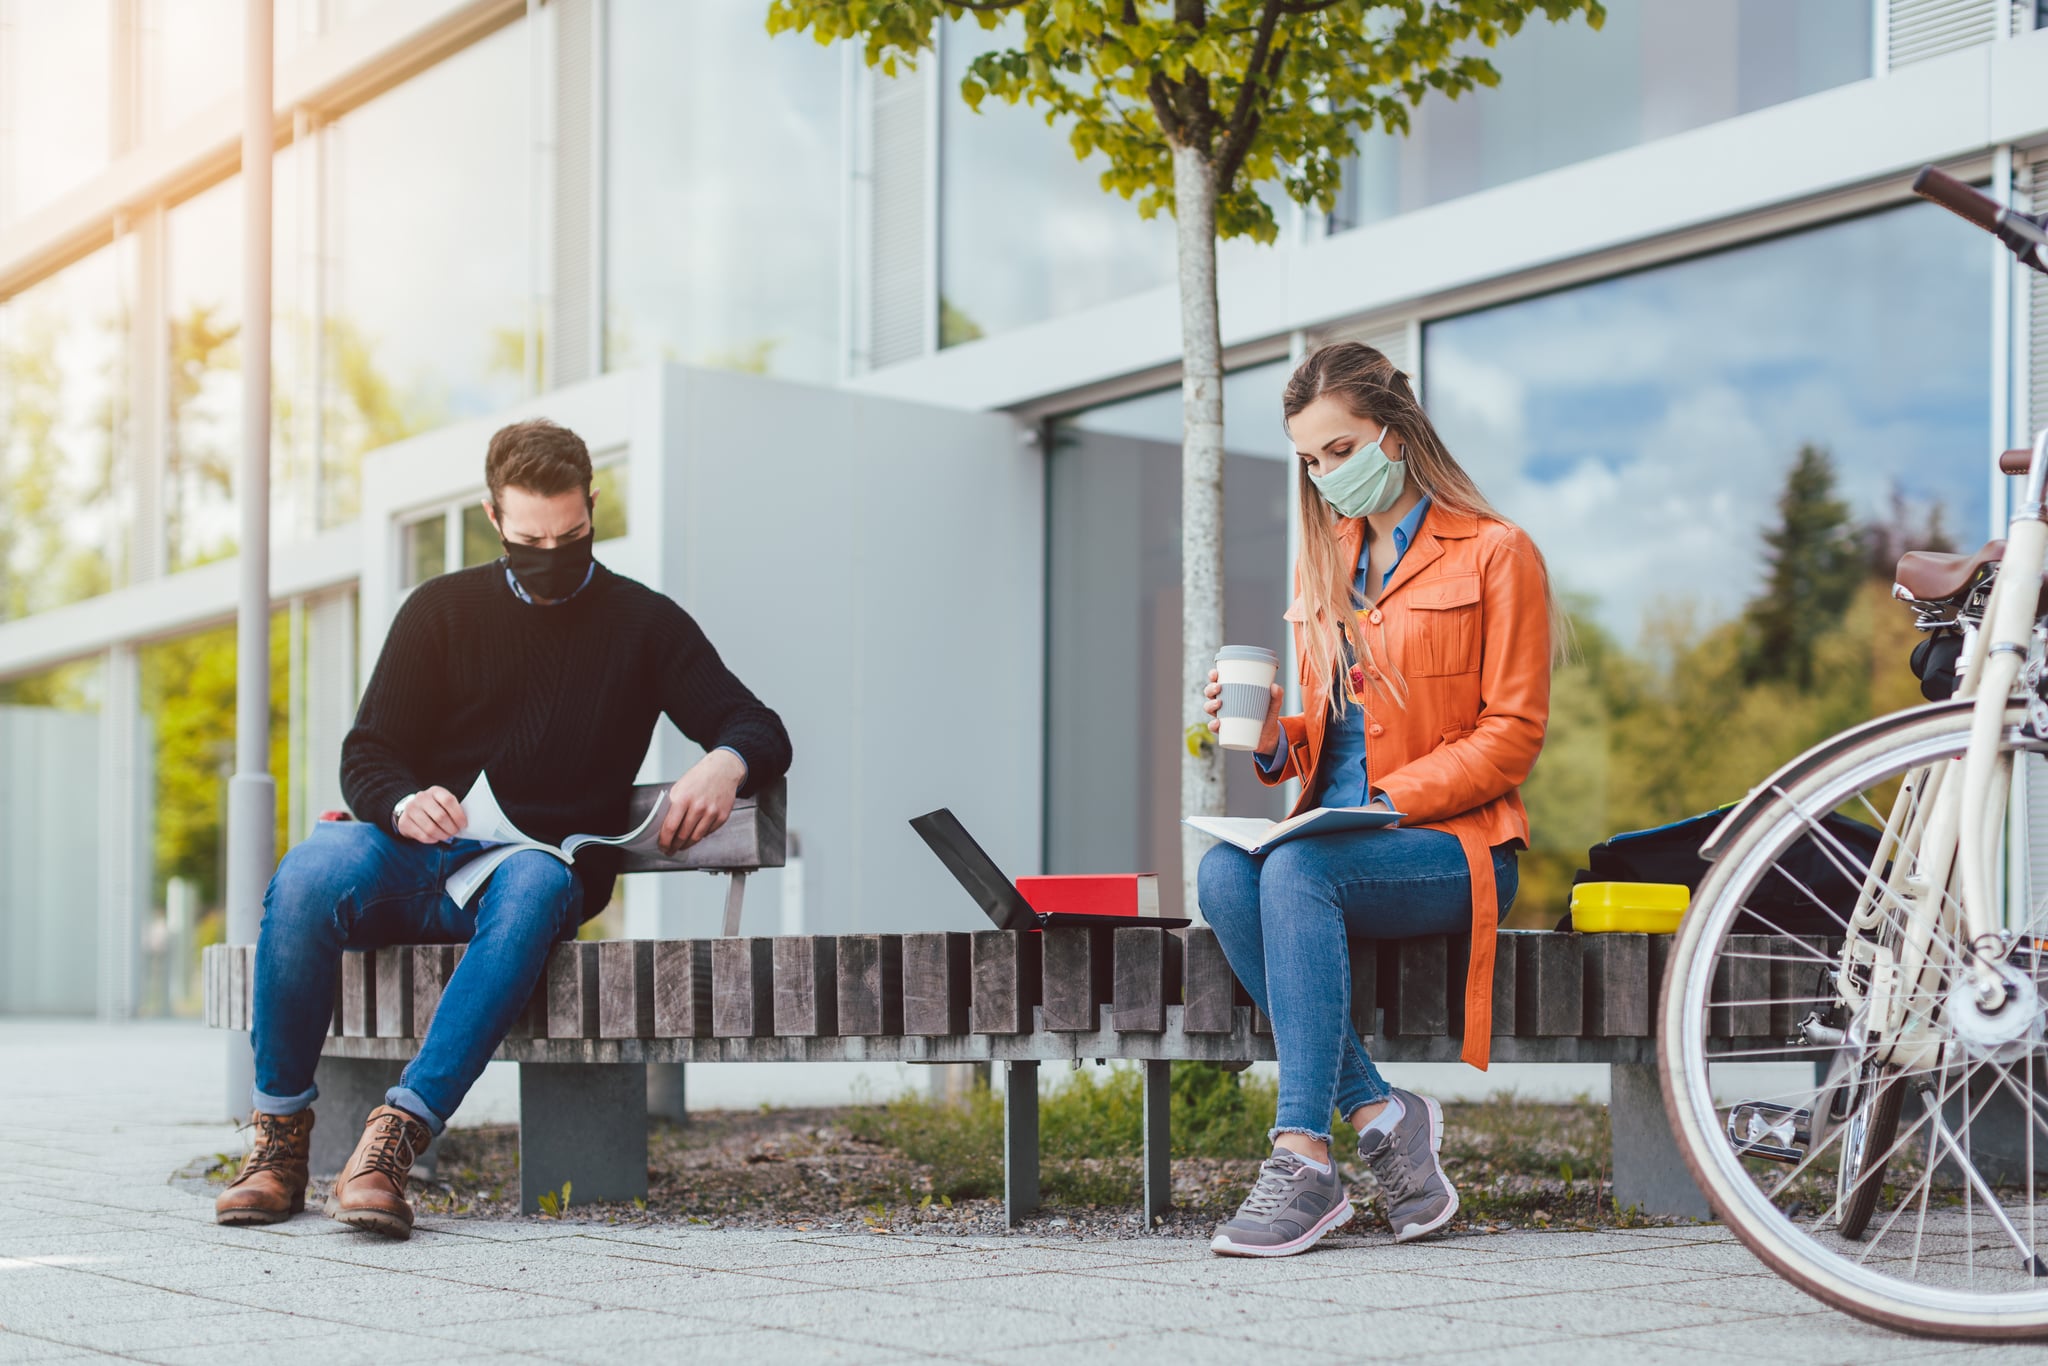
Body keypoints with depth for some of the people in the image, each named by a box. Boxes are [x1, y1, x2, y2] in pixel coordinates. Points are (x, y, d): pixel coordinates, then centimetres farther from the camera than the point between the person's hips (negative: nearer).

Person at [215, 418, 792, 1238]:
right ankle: (280, 1135, -20)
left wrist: (725, 764, -19)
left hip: (546, 862, -1)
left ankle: (396, 1136, -45)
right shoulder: (441, 610, 16)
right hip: (421, 860, 1)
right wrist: (402, 802, -16)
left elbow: (760, 730, 8)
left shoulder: (644, 623, 15)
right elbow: (367, 753, 10)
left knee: (532, 888, -39)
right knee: (310, 873, -33)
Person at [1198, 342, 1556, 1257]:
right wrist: (1273, 738, -1)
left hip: (1454, 846, -5)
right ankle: (1377, 1115, -22)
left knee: (1297, 869, -35)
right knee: (1223, 874, -29)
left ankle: (1305, 1160, -35)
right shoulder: (1323, 564, 20)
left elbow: (1510, 735, -6)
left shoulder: (1495, 554, 1)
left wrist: (1386, 800, -17)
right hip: (1337, 840, 5)